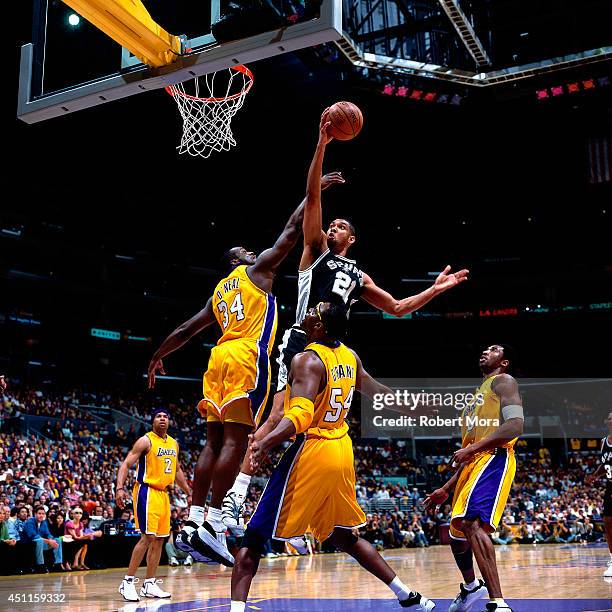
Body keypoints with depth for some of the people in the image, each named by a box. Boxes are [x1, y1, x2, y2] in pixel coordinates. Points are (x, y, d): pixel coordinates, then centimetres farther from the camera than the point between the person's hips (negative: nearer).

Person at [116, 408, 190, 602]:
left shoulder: (173, 443, 12)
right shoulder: (145, 441, -9)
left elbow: (177, 471, 24)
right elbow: (126, 464, -14)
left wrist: (189, 493, 24)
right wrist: (120, 488, -28)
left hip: (163, 494, 8)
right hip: (146, 492, -7)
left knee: (159, 539, 8)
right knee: (148, 537, -15)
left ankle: (149, 584, 15)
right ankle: (128, 582, -6)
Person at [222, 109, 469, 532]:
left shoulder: (359, 276, 26)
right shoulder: (316, 249, 13)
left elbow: (398, 308, 30)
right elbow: (312, 197, 3)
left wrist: (436, 290, 23)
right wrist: (322, 143, -5)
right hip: (302, 342, -5)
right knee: (280, 416, -19)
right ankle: (234, 497, -20)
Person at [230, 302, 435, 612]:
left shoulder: (307, 360, -15)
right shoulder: (350, 357, 7)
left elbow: (301, 415, -29)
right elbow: (373, 389, 23)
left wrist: (265, 443, -39)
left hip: (311, 450, -8)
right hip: (342, 450, 8)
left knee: (253, 536, -1)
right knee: (345, 536, 24)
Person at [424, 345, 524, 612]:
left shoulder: (503, 381, 3)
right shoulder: (478, 395, 29)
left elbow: (515, 425, -14)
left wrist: (471, 448, -17)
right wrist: (446, 489, 27)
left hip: (493, 459, -10)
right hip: (473, 464, 10)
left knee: (472, 522, -31)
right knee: (456, 533, 19)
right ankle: (471, 587, 45)